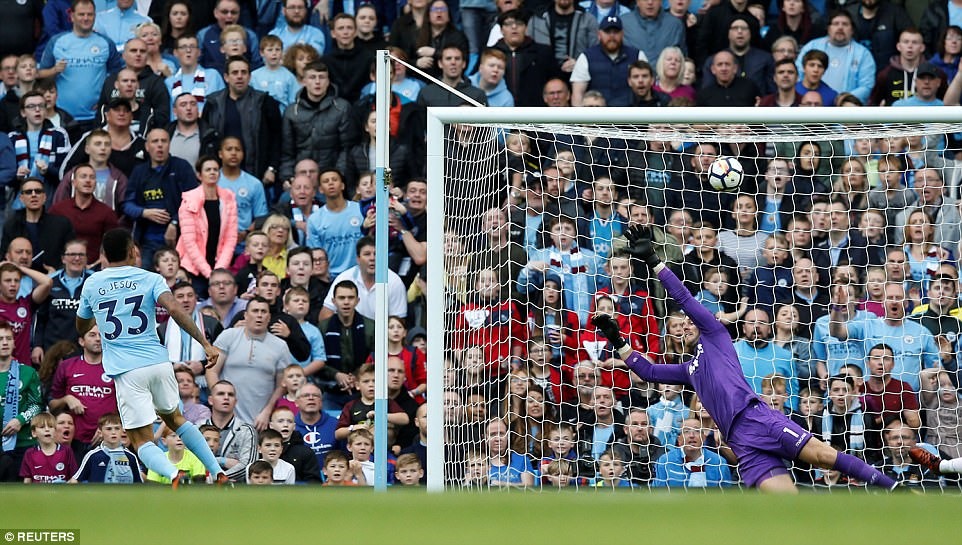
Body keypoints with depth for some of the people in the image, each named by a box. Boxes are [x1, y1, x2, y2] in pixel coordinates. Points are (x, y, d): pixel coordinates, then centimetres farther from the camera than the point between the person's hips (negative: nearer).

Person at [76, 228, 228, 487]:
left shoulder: (92, 284, 10)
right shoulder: (150, 279, 4)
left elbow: (82, 327, 25)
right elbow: (174, 309, -14)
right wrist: (205, 343, -15)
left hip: (126, 370, -2)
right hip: (158, 361, 2)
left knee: (142, 441, 0)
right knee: (174, 418, 27)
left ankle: (173, 474, -30)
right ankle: (218, 472, 20)